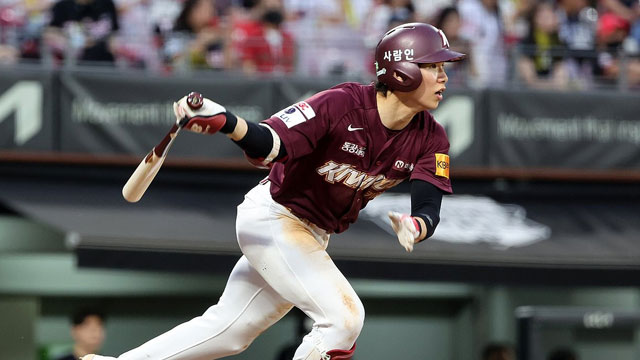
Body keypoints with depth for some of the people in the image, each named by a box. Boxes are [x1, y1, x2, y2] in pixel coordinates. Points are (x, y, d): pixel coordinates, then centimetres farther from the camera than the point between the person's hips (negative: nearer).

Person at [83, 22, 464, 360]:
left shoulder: (430, 139, -8)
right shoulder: (343, 105, -24)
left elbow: (429, 211, -17)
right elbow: (267, 145, -31)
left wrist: (413, 227, -41)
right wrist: (226, 122, -52)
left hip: (313, 236, 7)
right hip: (271, 217, -7)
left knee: (229, 329, 12)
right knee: (343, 316, -20)